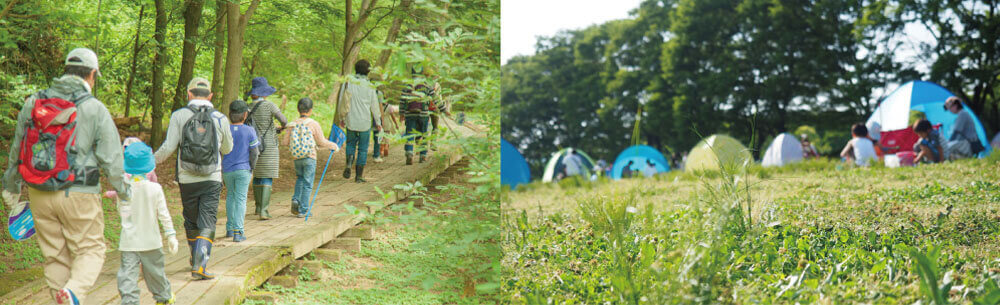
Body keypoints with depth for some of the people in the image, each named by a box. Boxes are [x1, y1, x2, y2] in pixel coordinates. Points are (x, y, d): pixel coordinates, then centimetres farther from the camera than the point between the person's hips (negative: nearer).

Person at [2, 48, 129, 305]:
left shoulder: (32, 103, 6)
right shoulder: (95, 109, -7)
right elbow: (110, 158, -8)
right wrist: (122, 189, 8)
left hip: (40, 194, 4)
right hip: (79, 196, -4)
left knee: (55, 256, 14)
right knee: (90, 250, 6)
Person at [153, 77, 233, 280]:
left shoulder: (179, 116, -4)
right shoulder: (220, 118, 0)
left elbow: (169, 147, -9)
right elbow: (227, 149, 11)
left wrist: (153, 160, 8)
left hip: (187, 180, 1)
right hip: (212, 179, -1)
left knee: (191, 222, 17)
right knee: (207, 224, -2)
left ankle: (196, 259, 32)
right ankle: (199, 264, -14)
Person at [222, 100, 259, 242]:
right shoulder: (250, 131, -9)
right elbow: (254, 152, -7)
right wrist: (251, 169, 7)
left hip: (227, 170, 3)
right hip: (243, 170, -3)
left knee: (230, 196, 21)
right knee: (240, 199, -1)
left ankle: (230, 228, 24)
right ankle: (238, 232, -7)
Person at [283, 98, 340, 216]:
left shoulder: (293, 124, -1)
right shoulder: (313, 124, -10)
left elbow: (285, 142, 4)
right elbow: (322, 142, -7)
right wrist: (334, 146, 9)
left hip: (296, 158, 4)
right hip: (310, 158, -4)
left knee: (300, 178, 27)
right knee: (307, 184, 4)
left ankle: (296, 199, 6)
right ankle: (302, 210, 6)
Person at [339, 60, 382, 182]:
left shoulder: (348, 82, -6)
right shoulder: (370, 87, -6)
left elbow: (342, 101, -2)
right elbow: (375, 107, 1)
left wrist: (342, 118, 11)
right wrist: (378, 122, 15)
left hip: (351, 122, 1)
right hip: (365, 123, -1)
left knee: (351, 143, 22)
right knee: (363, 149, 10)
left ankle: (349, 163, -4)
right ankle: (359, 175, 10)